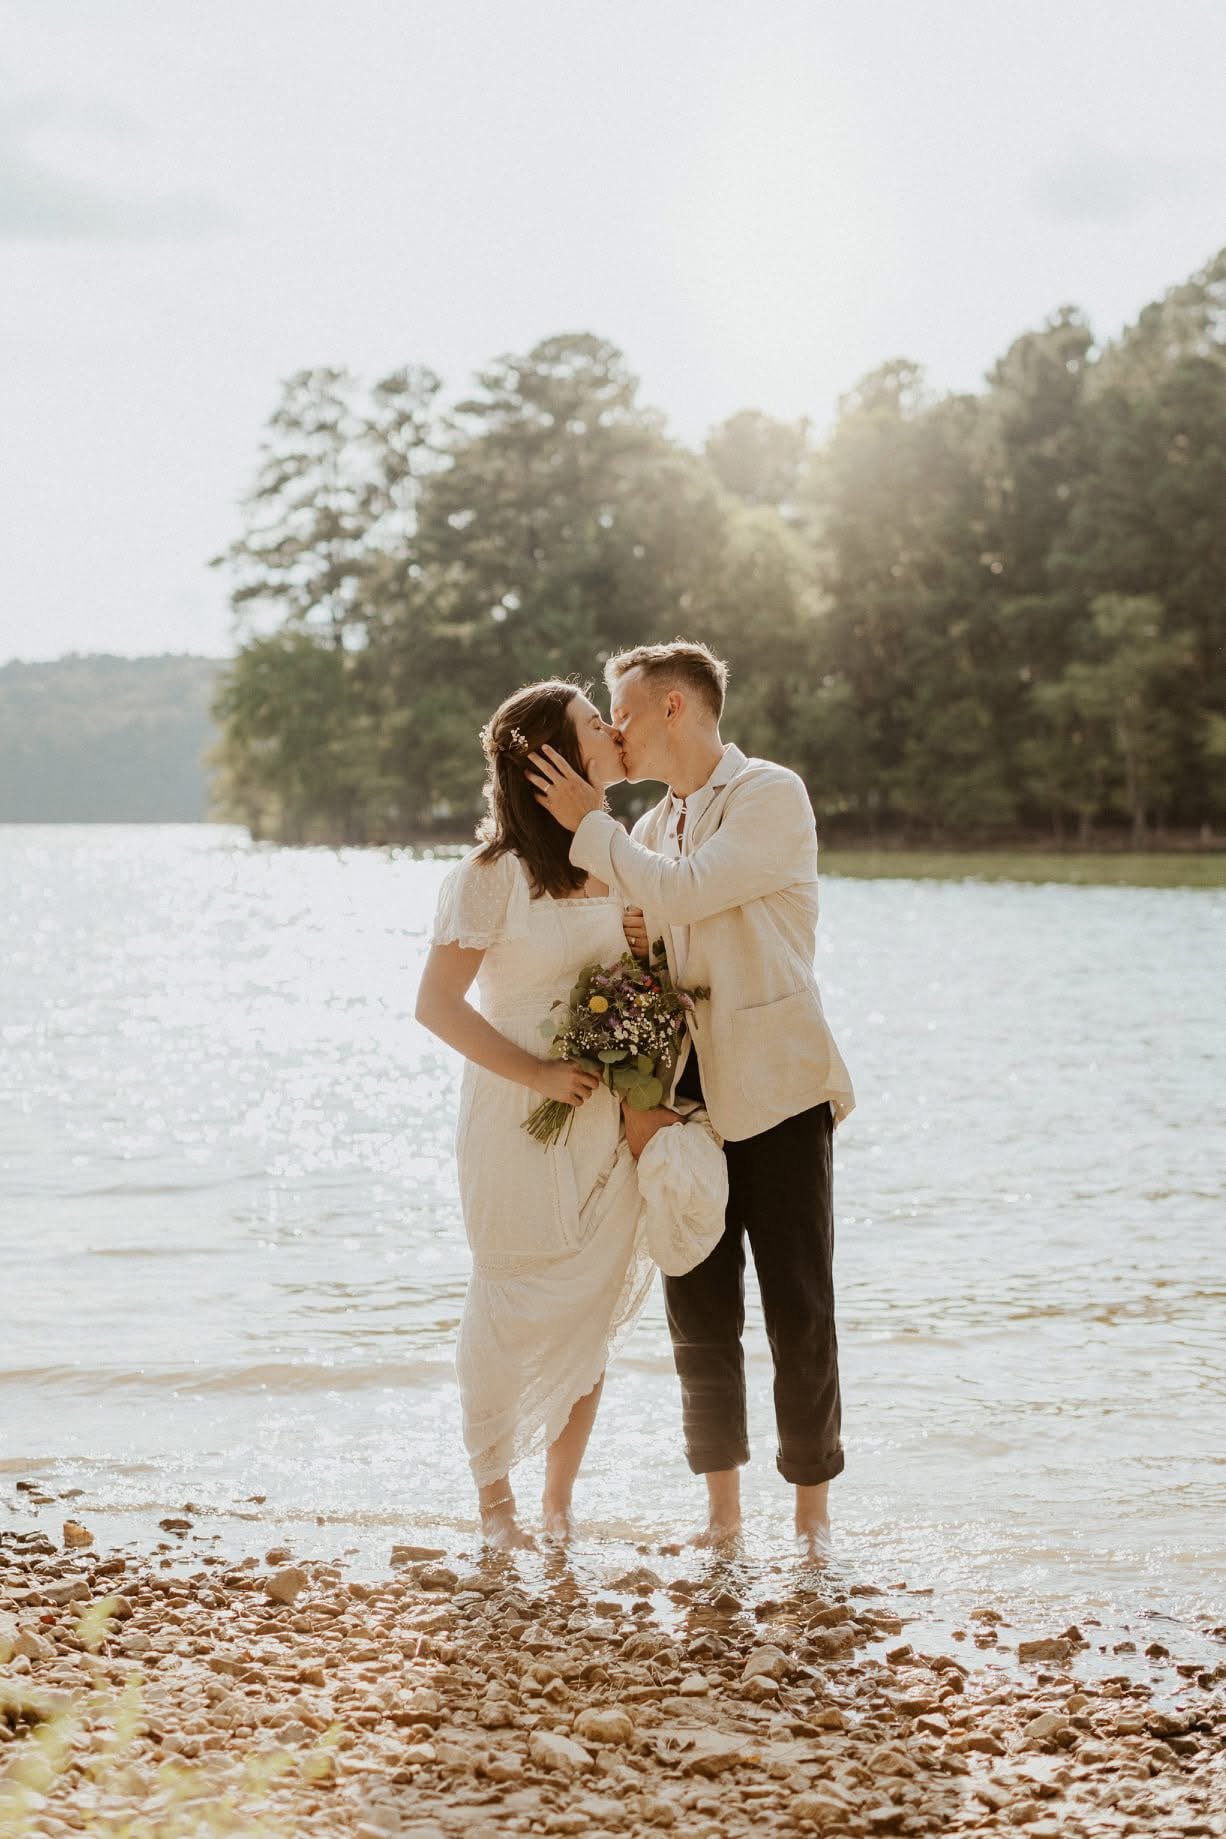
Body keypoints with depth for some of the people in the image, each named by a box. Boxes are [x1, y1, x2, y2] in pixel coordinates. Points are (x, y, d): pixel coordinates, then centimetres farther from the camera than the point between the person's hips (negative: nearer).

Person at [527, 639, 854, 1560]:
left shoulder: (772, 794, -6)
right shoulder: (651, 829, 17)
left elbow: (683, 893, -18)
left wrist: (588, 825, -6)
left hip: (775, 1090, -6)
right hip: (687, 1100, 6)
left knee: (800, 1310, -3)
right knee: (700, 1314, 7)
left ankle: (813, 1510, 9)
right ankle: (722, 1509, 17)